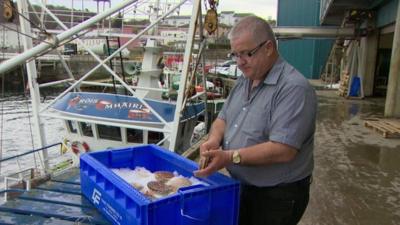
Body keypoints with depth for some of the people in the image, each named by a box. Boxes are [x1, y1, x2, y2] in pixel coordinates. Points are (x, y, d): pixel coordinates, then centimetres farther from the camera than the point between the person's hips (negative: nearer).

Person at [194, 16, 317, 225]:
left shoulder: (294, 88, -22)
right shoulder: (243, 81, 6)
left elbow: (283, 150, -29)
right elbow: (223, 118, 10)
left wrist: (231, 157, -30)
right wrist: (215, 139, -11)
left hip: (277, 197, -7)